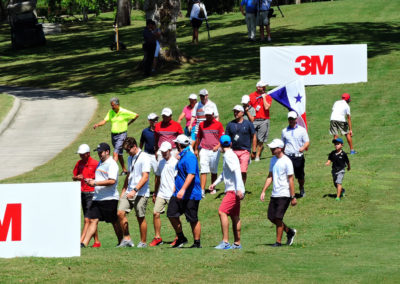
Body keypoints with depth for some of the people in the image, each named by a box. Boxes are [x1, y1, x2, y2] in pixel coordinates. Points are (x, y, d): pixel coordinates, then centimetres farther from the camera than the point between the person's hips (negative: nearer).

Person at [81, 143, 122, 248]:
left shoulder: (111, 164, -11)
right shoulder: (100, 163, 18)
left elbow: (112, 181, -22)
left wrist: (95, 183, -21)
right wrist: (91, 181, 8)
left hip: (109, 198, -8)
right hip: (97, 198, 8)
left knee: (115, 222, 4)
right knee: (93, 220, -1)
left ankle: (121, 243, 17)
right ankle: (84, 244, -7)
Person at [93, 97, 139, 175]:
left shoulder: (124, 112, -9)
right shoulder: (110, 112, 4)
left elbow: (136, 115, 0)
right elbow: (105, 121, -4)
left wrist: (128, 123, 2)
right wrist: (97, 124, -22)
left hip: (121, 134, -6)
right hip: (113, 135, 6)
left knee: (115, 153, -17)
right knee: (119, 154, 15)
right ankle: (124, 170, 28)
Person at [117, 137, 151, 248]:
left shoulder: (144, 158, -10)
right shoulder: (130, 158, 15)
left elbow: (145, 177, -17)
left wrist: (134, 190, -24)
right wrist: (123, 191, 20)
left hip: (141, 194, -7)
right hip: (129, 192, 7)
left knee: (141, 218, -1)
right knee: (120, 213, -7)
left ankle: (143, 242, 11)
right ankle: (127, 239, 0)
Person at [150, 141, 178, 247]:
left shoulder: (174, 162, -7)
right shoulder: (161, 162, 15)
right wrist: (155, 193, 23)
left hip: (171, 194, -6)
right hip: (161, 194, 6)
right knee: (156, 213, -3)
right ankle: (157, 237, 3)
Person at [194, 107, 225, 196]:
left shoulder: (218, 125, 1)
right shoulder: (201, 125, 8)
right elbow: (198, 138, 17)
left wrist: (217, 146, -14)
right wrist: (196, 149, 19)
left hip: (214, 151, -1)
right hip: (204, 150, 1)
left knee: (214, 171, 9)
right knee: (203, 171, -9)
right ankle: (202, 190, -15)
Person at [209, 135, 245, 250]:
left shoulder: (229, 156, -12)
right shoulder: (229, 155, 18)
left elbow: (237, 172, -23)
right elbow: (224, 173, 32)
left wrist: (239, 189, -28)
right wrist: (215, 183, 27)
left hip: (234, 190, -10)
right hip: (232, 190, 10)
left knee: (222, 212, -17)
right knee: (234, 216, 12)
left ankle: (225, 242, -21)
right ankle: (237, 243, 16)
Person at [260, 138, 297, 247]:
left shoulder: (286, 161, -12)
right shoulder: (273, 160, 11)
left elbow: (291, 180, -12)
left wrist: (293, 197, -13)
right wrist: (263, 191, 12)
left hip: (284, 194, -8)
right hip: (274, 194, 8)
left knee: (278, 218, -9)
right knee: (271, 217, 9)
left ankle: (278, 241, 1)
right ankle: (289, 232, 26)